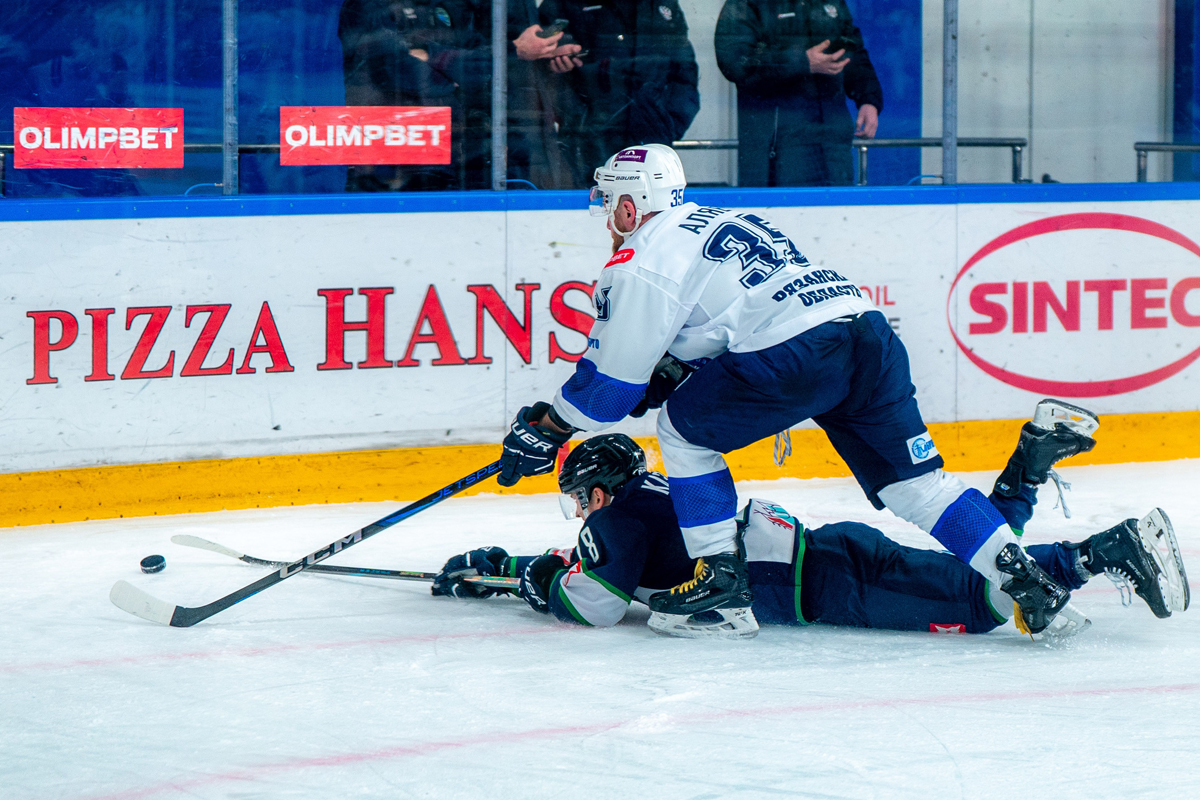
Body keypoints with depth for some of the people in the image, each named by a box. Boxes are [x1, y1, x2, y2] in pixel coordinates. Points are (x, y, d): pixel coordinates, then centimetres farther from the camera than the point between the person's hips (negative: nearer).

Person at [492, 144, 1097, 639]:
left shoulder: (644, 262, 5)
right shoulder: (720, 223, 31)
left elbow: (612, 383, 7)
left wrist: (545, 428, 19)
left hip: (801, 358, -8)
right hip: (870, 334, 8)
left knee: (684, 425, 11)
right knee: (913, 481, 7)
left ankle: (719, 577, 7)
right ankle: (1025, 581, -6)